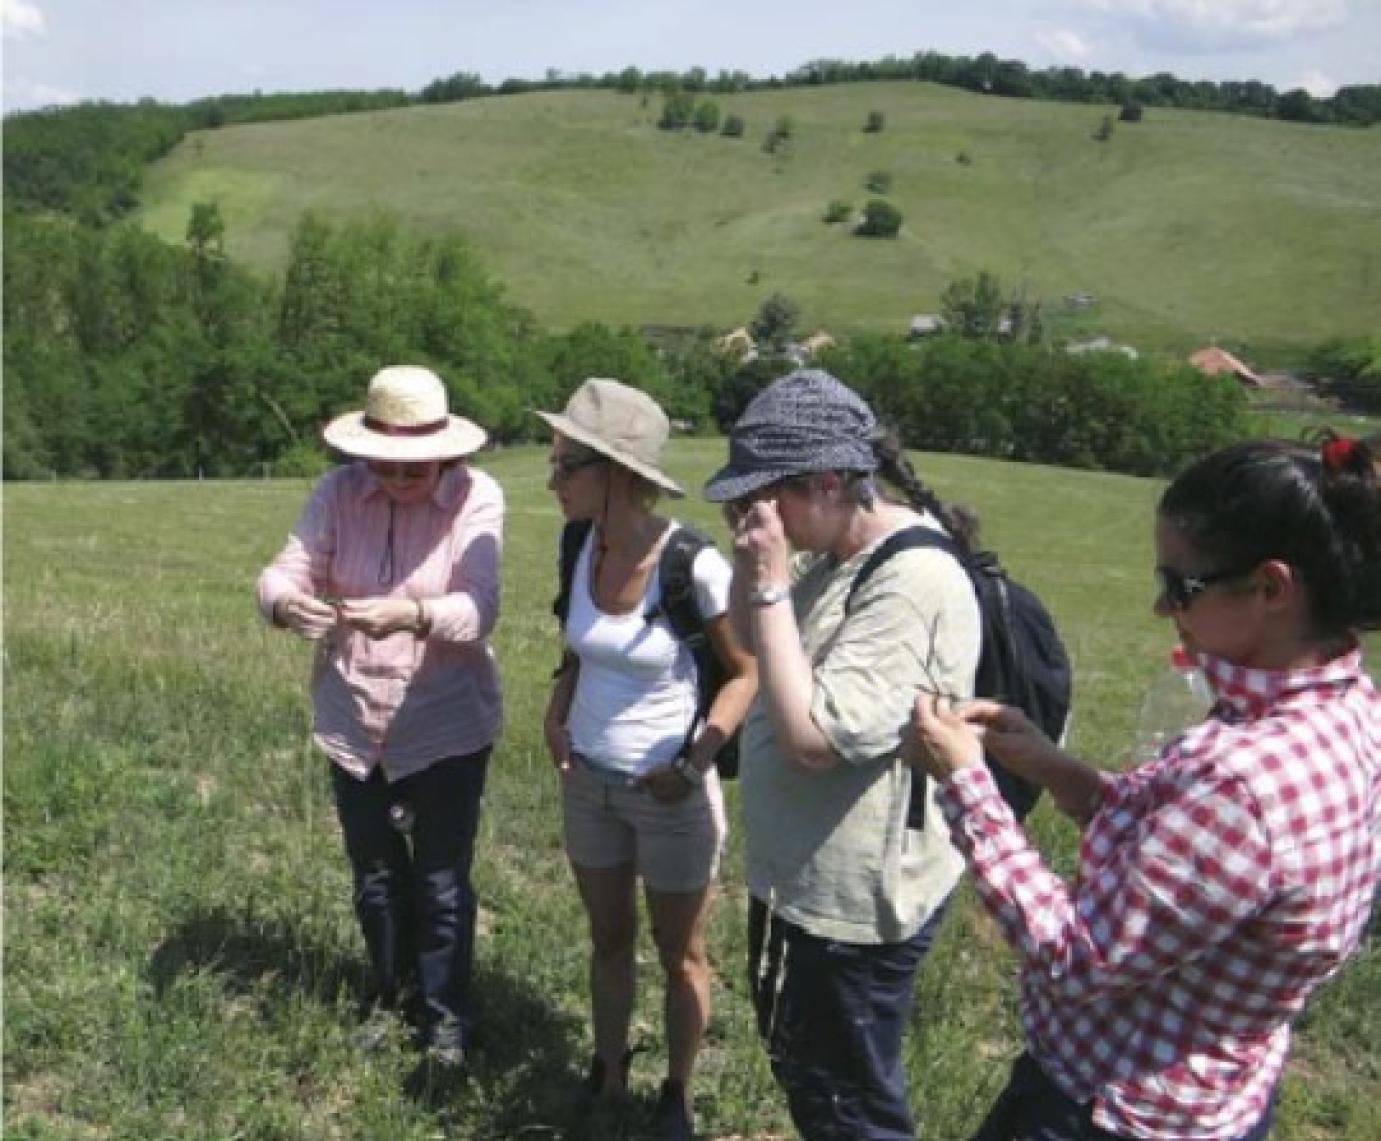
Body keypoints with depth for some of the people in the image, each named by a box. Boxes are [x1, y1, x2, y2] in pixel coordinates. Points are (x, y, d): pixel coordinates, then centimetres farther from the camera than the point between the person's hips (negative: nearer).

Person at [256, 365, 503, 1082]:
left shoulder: (477, 497, -16)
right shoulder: (339, 492, -9)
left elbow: (478, 610, -26)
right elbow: (284, 571, -15)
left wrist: (411, 614, -46)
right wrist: (287, 603, -39)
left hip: (445, 725, -3)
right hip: (353, 725, 3)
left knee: (441, 881, 9)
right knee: (374, 877, 20)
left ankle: (445, 1015, 31)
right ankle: (392, 993, 45)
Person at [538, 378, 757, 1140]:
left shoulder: (693, 565, -25)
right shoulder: (580, 546, -8)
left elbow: (747, 673, -12)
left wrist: (694, 762, -21)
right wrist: (558, 717, -4)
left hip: (670, 793, -5)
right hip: (588, 784, 5)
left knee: (679, 956, 16)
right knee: (608, 941, 22)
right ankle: (607, 1078, 42)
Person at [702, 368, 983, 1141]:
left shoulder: (912, 585, -30)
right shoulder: (837, 553, 0)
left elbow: (812, 737, -33)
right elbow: (754, 640, 15)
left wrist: (772, 581, -29)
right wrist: (751, 559, -4)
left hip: (854, 900, -10)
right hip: (799, 874, 10)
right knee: (796, 1058, 30)